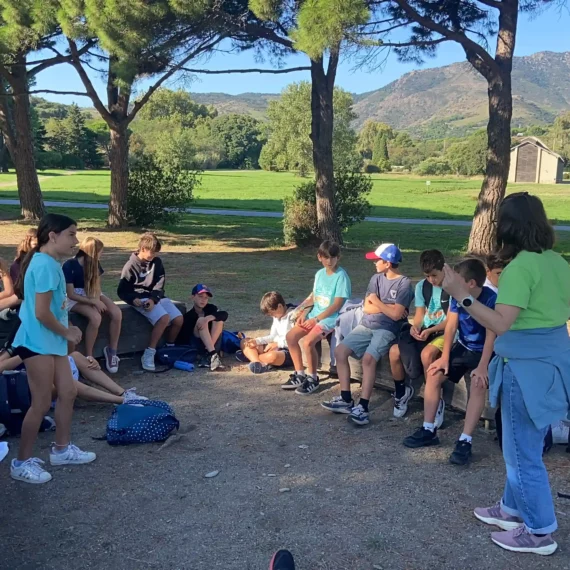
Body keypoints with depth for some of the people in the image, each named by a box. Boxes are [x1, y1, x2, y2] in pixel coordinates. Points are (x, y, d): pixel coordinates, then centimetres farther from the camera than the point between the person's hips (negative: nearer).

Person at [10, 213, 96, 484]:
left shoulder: (49, 262, 11)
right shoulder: (45, 264, -20)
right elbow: (41, 313, -23)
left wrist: (66, 330, 5)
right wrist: (67, 333, -9)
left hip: (50, 340, 10)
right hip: (37, 342, -10)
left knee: (68, 392, 14)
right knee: (41, 403, -2)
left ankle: (61, 449, 27)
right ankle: (22, 462, 11)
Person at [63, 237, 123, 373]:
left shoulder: (95, 264, -2)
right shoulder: (69, 266, -20)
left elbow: (97, 285, 4)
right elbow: (71, 294, -19)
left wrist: (97, 300, -18)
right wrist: (94, 302, -25)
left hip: (92, 295, 6)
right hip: (75, 298, -6)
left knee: (117, 313, -22)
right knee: (95, 317, -36)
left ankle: (111, 351, -5)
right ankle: (88, 357, -20)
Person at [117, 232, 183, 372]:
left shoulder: (157, 262, 5)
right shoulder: (131, 266, -8)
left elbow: (160, 285, -1)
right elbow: (122, 291, -5)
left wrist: (153, 299, -20)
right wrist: (134, 299, -25)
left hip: (156, 296, 6)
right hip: (141, 299, -5)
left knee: (178, 319, -13)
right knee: (164, 318, -30)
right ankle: (148, 355, -25)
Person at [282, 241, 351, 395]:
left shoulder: (341, 276, -14)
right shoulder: (320, 274, 9)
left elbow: (337, 304, -18)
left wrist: (316, 319, -18)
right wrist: (304, 313, 0)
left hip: (331, 317, -8)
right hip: (315, 313, 8)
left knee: (308, 342, -26)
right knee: (291, 336, -6)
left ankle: (312, 379, -6)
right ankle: (299, 374, 7)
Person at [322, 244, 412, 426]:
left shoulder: (404, 283, -8)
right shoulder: (377, 278, 11)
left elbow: (396, 315, -16)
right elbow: (367, 308, 4)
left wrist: (377, 302, -5)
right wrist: (388, 307, -7)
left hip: (387, 330, -7)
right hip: (366, 326, 7)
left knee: (368, 358, -31)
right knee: (340, 351, -10)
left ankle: (363, 407, -27)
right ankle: (346, 399, -4)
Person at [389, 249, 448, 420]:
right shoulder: (421, 286, 7)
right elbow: (419, 314, 8)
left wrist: (430, 331, -24)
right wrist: (415, 328, -13)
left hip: (445, 333, -6)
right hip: (424, 331, 6)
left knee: (426, 353, -36)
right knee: (394, 351, -17)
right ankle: (401, 392, 8)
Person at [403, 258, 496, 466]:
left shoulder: (491, 299, -24)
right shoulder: (457, 296, -7)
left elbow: (491, 335, -27)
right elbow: (451, 326, -3)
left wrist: (482, 366, -34)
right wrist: (445, 357, -9)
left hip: (483, 351, -6)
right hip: (462, 346, 6)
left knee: (478, 384, -31)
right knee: (433, 374, -8)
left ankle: (465, 441, -27)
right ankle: (429, 430, 2)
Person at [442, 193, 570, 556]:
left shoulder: (520, 267, -20)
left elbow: (501, 323, -27)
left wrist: (462, 295, -28)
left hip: (527, 367, -9)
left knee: (523, 452, 5)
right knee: (523, 446, 22)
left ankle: (540, 531, 18)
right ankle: (514, 509, 37)